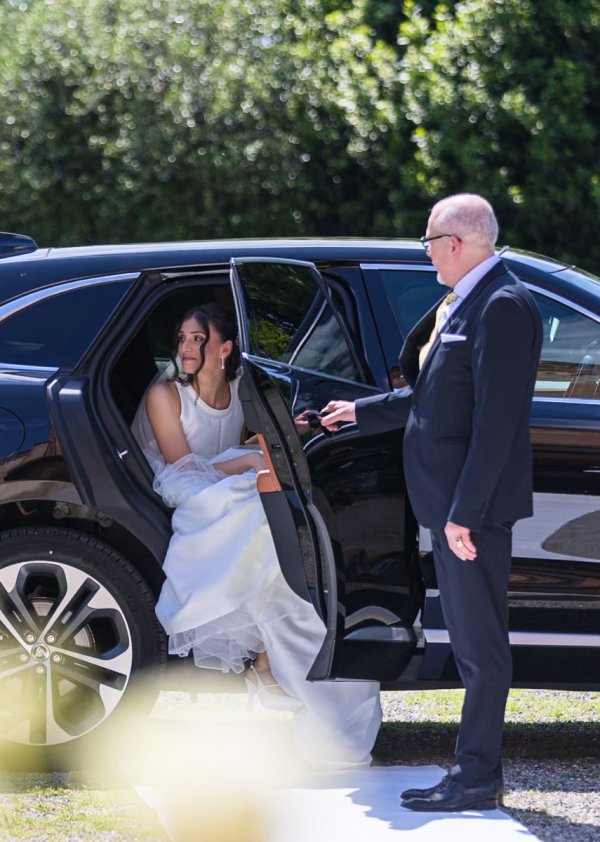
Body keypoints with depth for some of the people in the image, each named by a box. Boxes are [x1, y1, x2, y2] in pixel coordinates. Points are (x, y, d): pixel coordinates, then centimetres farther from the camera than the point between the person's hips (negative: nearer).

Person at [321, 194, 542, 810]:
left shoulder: (502, 307, -16)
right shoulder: (460, 304, 15)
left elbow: (496, 418, -22)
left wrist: (465, 512, -24)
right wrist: (363, 412, 34)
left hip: (474, 505, -10)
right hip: (449, 502, 10)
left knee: (481, 644, -5)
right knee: (472, 642, 14)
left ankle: (476, 781, -1)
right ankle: (475, 774, 21)